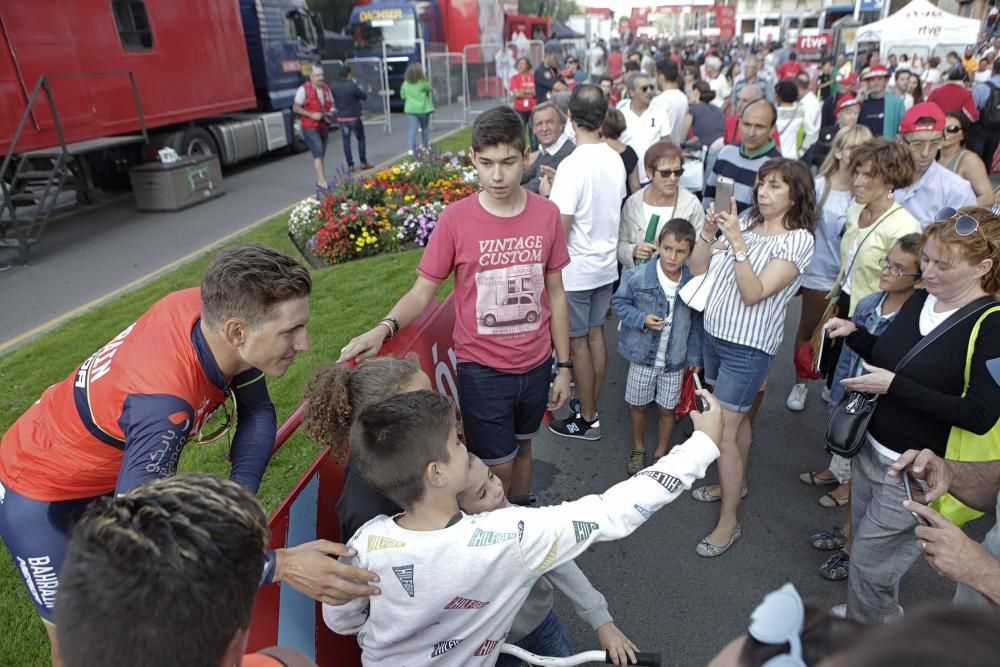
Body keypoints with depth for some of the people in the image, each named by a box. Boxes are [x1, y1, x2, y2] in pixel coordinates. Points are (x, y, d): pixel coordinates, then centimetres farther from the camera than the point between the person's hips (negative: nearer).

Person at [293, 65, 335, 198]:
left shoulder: (326, 88, 7)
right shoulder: (303, 89, -11)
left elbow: (331, 104, 20)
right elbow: (295, 108, -8)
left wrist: (331, 110, -4)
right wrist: (311, 115, -19)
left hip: (323, 126, 7)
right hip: (310, 128, -7)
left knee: (320, 156, 13)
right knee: (318, 154, -17)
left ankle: (319, 185, 22)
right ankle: (323, 184, -22)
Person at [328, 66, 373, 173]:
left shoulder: (333, 86, -4)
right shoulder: (352, 86, -18)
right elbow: (364, 96, -6)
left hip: (341, 118, 4)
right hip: (354, 117, -4)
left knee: (346, 141, 9)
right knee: (361, 139, 13)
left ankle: (350, 165, 8)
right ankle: (363, 163, 13)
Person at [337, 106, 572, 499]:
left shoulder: (547, 215, -6)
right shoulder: (455, 220, -14)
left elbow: (555, 294, 1)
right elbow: (422, 292, -10)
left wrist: (563, 365, 3)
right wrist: (384, 328, -30)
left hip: (535, 364, 3)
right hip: (482, 369, -3)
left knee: (522, 445, 24)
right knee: (498, 467, 7)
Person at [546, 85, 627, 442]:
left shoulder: (572, 165, -23)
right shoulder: (615, 159, 1)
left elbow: (560, 229, -23)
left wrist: (548, 194, -6)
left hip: (576, 269, -7)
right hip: (606, 263, 7)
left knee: (578, 342, 6)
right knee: (596, 335, 17)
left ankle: (587, 420, 19)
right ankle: (591, 408, 32)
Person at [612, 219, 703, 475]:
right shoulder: (638, 277, -18)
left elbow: (697, 322, 0)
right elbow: (619, 302, -4)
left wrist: (695, 356, 1)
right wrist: (641, 319, -20)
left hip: (675, 358, 1)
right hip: (643, 354, -1)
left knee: (667, 409, 16)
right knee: (638, 405, 16)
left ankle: (661, 452, 38)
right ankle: (638, 448, 39)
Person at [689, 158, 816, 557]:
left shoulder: (798, 240, -12)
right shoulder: (745, 223, 4)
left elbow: (754, 293, -22)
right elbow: (697, 269, 2)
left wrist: (737, 242, -28)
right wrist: (709, 231, -12)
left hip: (748, 347, -6)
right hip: (714, 333, 6)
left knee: (723, 431, -3)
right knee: (736, 417, 22)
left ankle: (729, 521, 11)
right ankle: (734, 483, 43)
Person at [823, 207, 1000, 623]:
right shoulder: (921, 298, 0)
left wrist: (894, 386, -25)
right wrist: (853, 334, -3)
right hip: (871, 451, 7)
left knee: (868, 564, 6)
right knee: (867, 544, 23)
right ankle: (884, 618, 49)